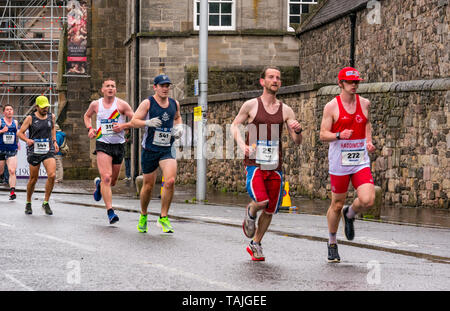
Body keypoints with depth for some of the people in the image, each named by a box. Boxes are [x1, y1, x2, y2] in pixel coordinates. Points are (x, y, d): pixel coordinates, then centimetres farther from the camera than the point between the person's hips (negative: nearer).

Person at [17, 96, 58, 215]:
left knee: (52, 175, -17)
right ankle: (28, 203, 25)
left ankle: (46, 203, -3)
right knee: (33, 179, 4)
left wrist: (54, 141, 18)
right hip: (34, 151, -2)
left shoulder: (51, 116, 8)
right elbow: (20, 133, 0)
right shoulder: (30, 118, -3)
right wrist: (27, 140, -19)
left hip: (48, 151, 2)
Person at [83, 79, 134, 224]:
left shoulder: (121, 104, -3)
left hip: (118, 145, 1)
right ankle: (110, 211, -20)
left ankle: (98, 184, 49)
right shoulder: (95, 104, 3)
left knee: (112, 182, 13)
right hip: (102, 144, -1)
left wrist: (123, 126, -18)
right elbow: (87, 116, 24)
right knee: (106, 177, -18)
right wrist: (89, 128, 6)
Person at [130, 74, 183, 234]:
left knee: (170, 181, -18)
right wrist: (148, 122, -25)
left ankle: (163, 218, -6)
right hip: (150, 149, -2)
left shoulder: (174, 104, 7)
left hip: (168, 149, 2)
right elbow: (134, 121, -8)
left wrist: (179, 127, 8)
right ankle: (143, 216, 32)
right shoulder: (147, 103, -5)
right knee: (148, 185, 7)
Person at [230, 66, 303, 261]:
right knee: (261, 201, -23)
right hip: (254, 164, -4)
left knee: (270, 210, 7)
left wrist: (298, 131, -13)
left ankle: (255, 245, 28)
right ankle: (250, 213, 13)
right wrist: (242, 145, -8)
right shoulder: (251, 105, 0)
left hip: (275, 166, 4)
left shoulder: (286, 110, 7)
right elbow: (234, 125, 9)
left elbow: (297, 142, 10)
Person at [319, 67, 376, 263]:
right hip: (339, 162, -3)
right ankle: (332, 243, 27)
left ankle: (350, 214, 20)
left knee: (367, 201, -15)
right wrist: (339, 135, -25)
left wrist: (369, 141, 10)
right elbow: (323, 135, -6)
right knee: (337, 205, 6)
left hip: (361, 161, 3)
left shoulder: (364, 104, 7)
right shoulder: (332, 107, -5)